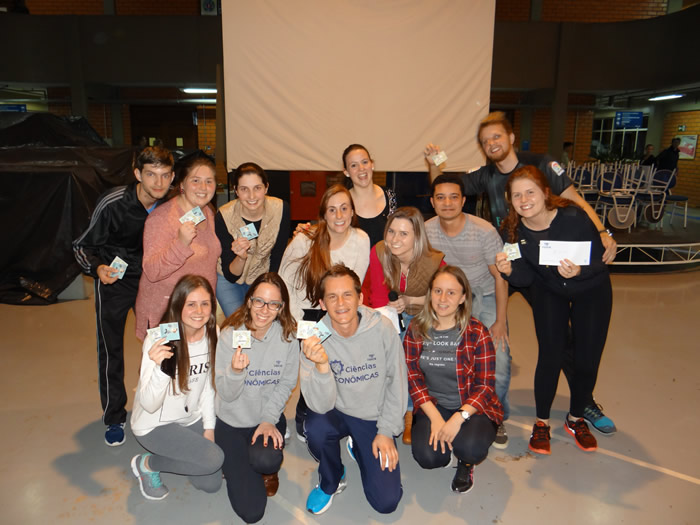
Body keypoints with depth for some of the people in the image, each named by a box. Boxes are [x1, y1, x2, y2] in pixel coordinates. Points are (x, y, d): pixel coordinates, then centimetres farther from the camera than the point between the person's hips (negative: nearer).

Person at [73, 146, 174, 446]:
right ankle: (114, 418, 22)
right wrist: (97, 269, -34)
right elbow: (83, 246, -16)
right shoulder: (112, 204, -25)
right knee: (111, 350, 3)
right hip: (114, 280, -3)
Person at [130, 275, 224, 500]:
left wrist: (209, 427, 1)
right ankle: (146, 463, 3)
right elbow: (149, 404, -30)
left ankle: (174, 451, 28)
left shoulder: (211, 334, -9)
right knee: (213, 459, -22)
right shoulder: (158, 340, -26)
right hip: (154, 424, -5)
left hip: (191, 418, 6)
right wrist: (160, 366, -47)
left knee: (211, 484, 4)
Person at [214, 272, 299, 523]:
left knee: (266, 460, -32)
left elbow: (286, 384, -2)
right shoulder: (230, 335, -17)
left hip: (269, 416, 2)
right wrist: (235, 371, -36)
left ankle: (268, 470, 8)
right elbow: (226, 394, -15)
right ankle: (237, 465, 25)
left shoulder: (287, 336, -13)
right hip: (232, 420, -1)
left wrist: (269, 419, -14)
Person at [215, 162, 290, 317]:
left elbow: (278, 258, -8)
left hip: (264, 277, 2)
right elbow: (230, 276, -22)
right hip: (229, 280, -1)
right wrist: (241, 257, -42)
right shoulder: (224, 216, -26)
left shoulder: (281, 209, -22)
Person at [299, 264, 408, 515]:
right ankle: (331, 481, 1)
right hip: (337, 413, 0)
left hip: (374, 418, 0)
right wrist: (321, 365, -42)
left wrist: (387, 430, -6)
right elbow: (322, 406, -25)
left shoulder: (382, 328, -19)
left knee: (386, 502, -7)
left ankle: (357, 448, 25)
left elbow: (397, 382, -6)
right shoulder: (314, 340, -20)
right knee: (315, 427, -34)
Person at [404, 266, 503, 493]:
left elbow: (485, 385, -10)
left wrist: (458, 418, -24)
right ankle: (446, 447, 15)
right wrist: (435, 417, -15)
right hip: (432, 406, 2)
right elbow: (412, 376, -3)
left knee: (471, 447, -32)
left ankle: (466, 462, 8)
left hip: (472, 407, -1)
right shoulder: (416, 329, -4)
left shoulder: (477, 333, -11)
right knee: (428, 457, -24)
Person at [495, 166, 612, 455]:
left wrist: (579, 271, -43)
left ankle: (576, 419, 28)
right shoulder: (514, 230, -22)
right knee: (550, 357, -7)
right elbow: (526, 277, -17)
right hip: (549, 292, 1)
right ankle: (541, 423, 15)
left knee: (587, 361, 1)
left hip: (591, 291, -1)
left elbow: (600, 261, -23)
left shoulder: (574, 217, -32)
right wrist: (509, 270, -37)